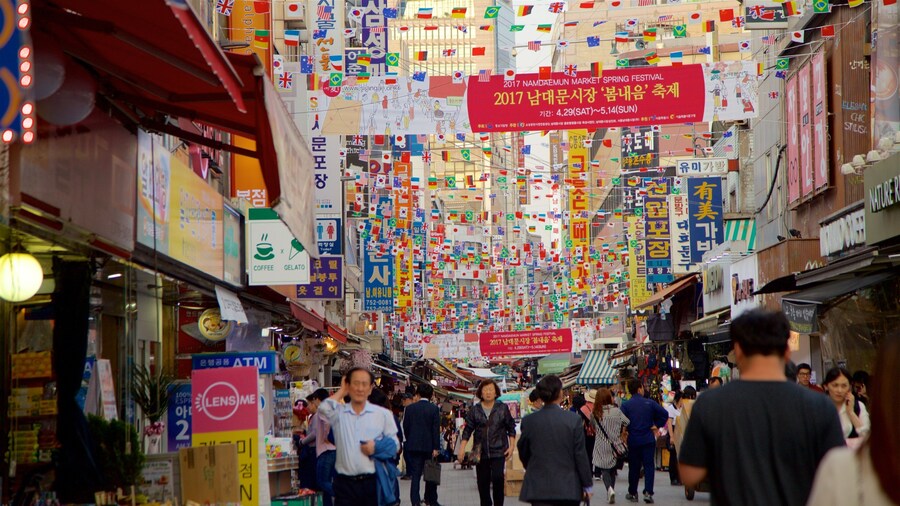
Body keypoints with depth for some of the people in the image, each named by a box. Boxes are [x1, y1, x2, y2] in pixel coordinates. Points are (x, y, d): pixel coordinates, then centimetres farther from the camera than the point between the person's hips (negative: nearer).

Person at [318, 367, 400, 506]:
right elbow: (324, 407, -14)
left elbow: (395, 444, 11)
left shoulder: (383, 414, 8)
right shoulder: (339, 413, 7)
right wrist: (342, 391, 2)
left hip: (372, 482, 0)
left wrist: (377, 447, -10)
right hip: (345, 483, 0)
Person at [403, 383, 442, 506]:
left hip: (414, 445, 1)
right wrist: (436, 448, -8)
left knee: (415, 474, 3)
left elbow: (405, 427, 2)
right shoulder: (434, 409, -6)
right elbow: (436, 429, -9)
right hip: (429, 446, -1)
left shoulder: (410, 408, -1)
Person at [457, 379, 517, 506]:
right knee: (482, 482, 7)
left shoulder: (502, 408, 2)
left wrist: (511, 446, -1)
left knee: (497, 477, -19)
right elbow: (467, 430, 4)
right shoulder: (474, 410, 4)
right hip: (481, 452, 2)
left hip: (498, 451, -2)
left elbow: (511, 429, 7)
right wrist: (462, 448, -5)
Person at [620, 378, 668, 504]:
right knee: (649, 466, 2)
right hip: (648, 440, -1)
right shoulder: (650, 403, -3)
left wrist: (625, 432, 6)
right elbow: (664, 414, -4)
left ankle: (632, 493, 19)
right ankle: (648, 492, -9)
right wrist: (657, 425, 6)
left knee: (634, 467, 11)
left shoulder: (625, 405, -6)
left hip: (633, 441, 1)